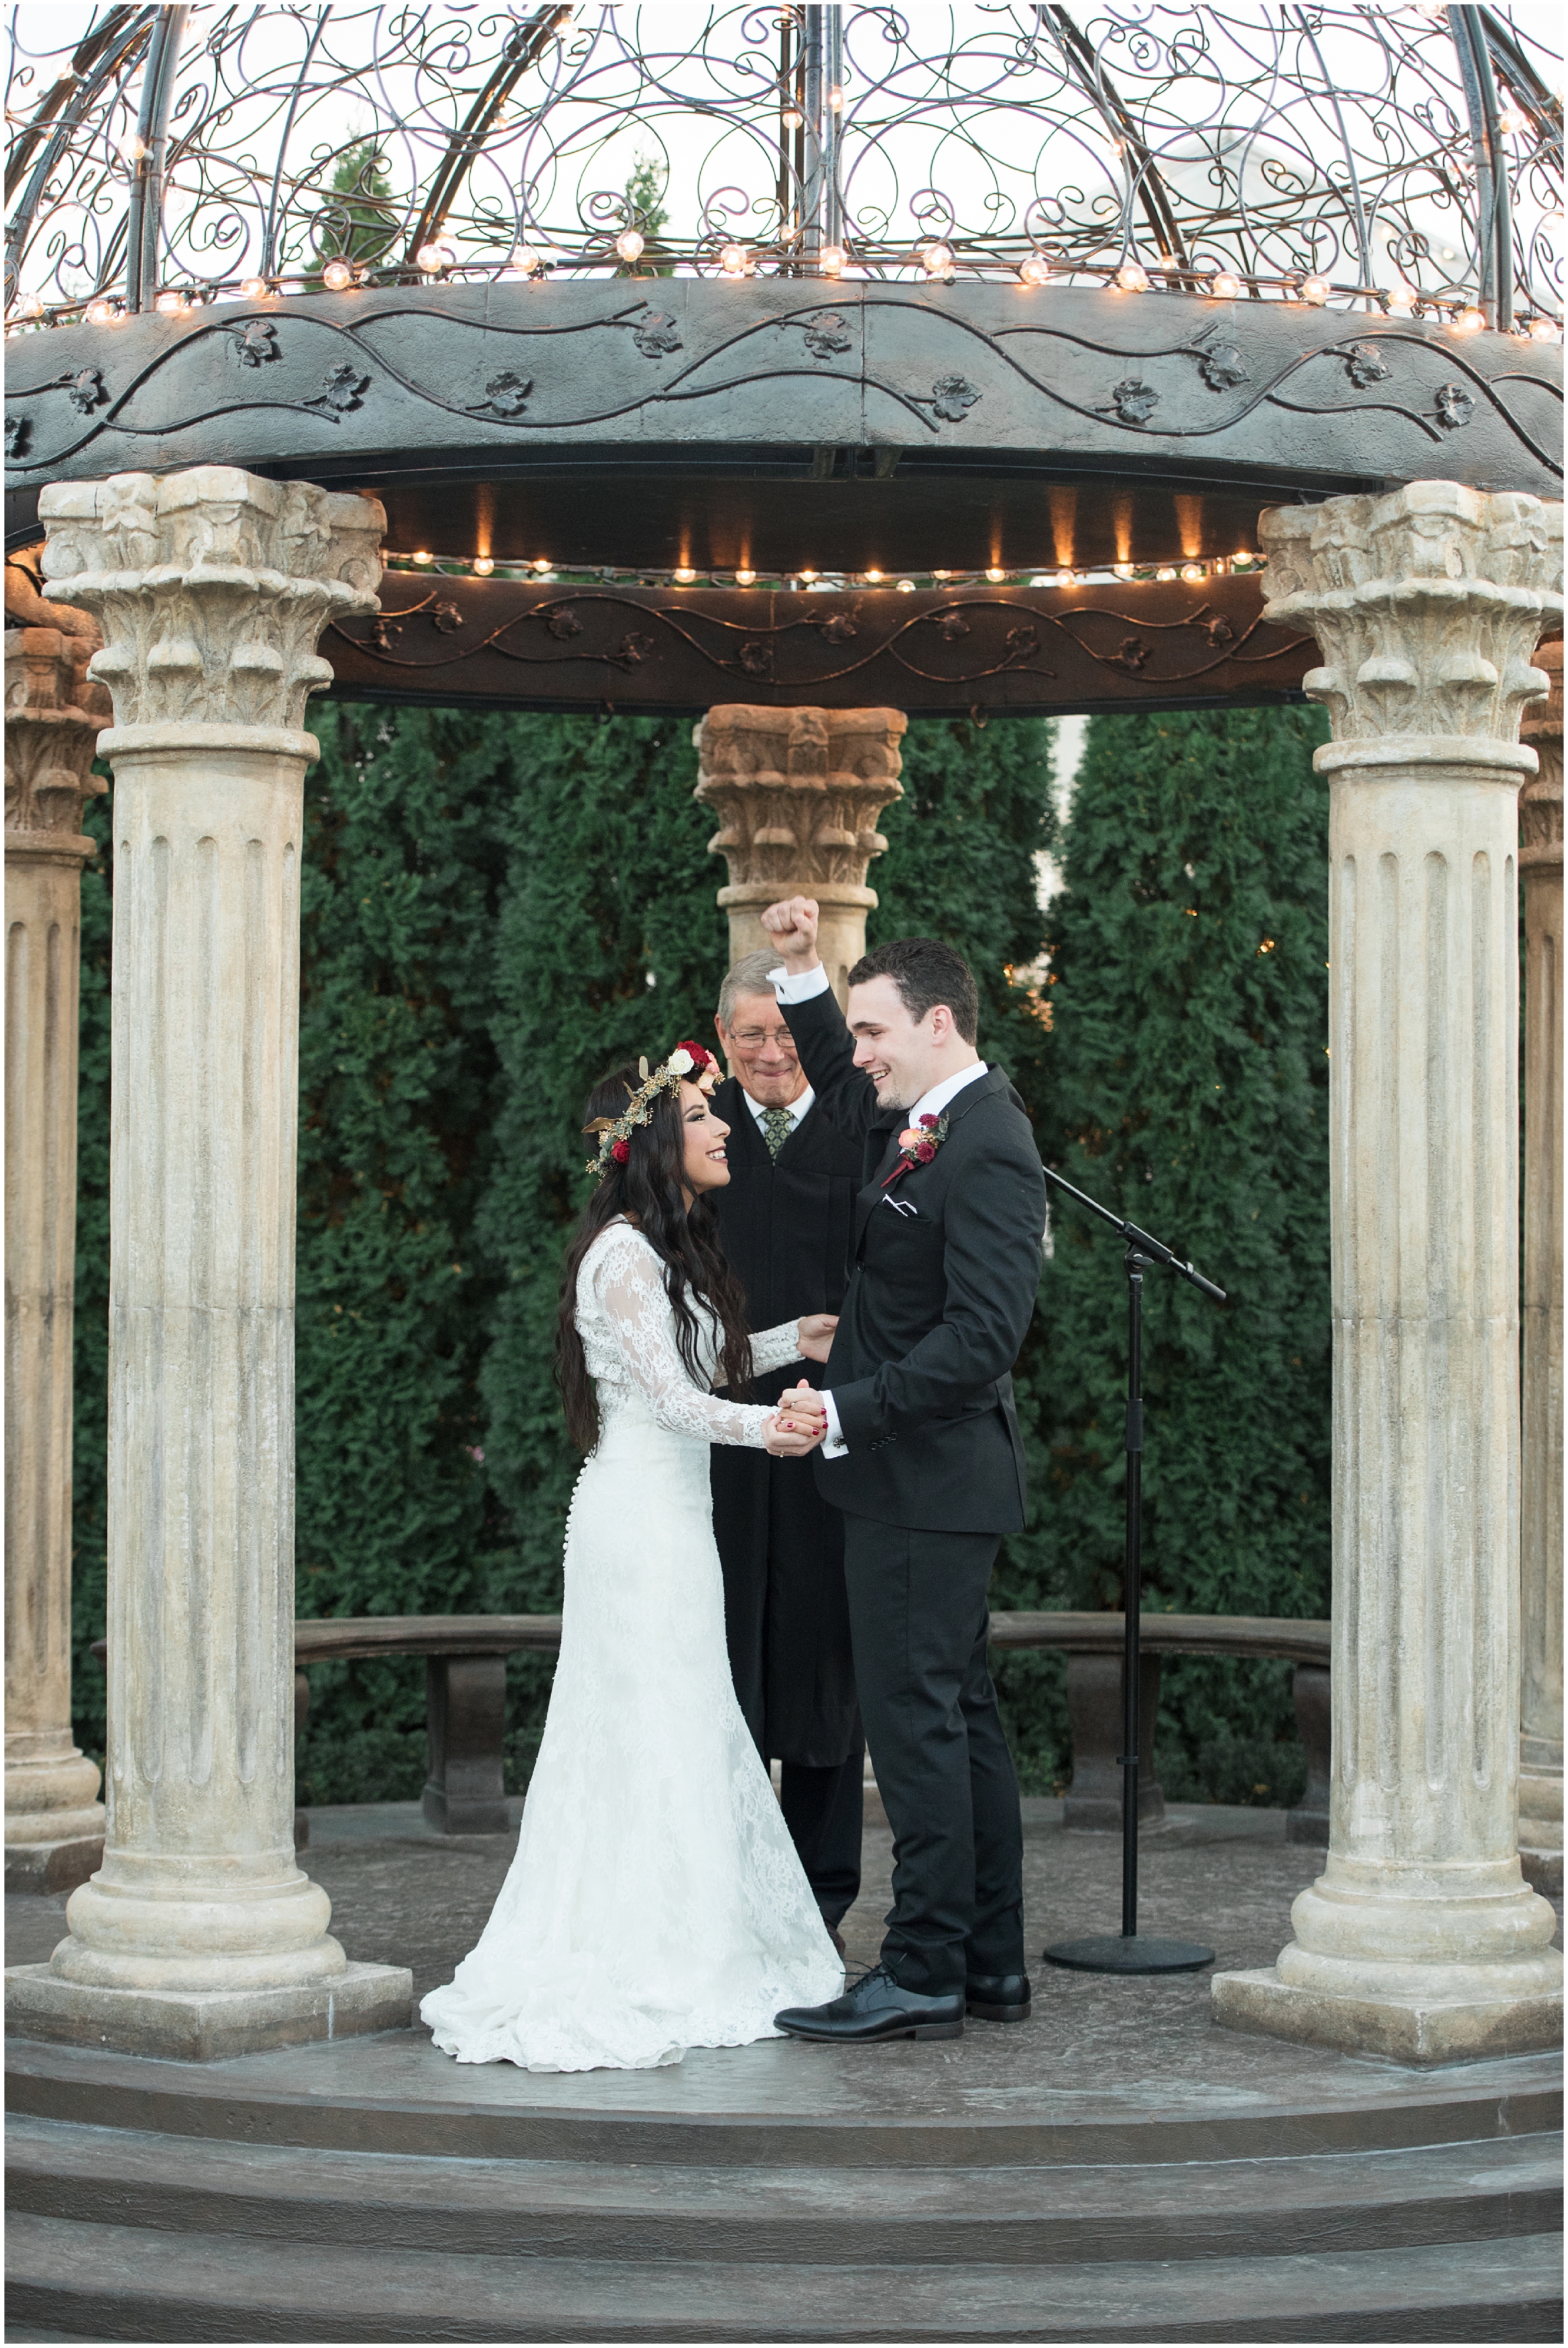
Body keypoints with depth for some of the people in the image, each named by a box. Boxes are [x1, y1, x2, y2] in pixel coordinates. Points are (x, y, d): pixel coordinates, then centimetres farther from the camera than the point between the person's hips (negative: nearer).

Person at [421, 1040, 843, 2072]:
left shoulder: (674, 1248, 14)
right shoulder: (625, 1253, -15)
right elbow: (669, 1393, -23)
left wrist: (795, 1341, 14)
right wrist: (761, 1425, -40)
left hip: (676, 1518, 10)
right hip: (639, 1517, -10)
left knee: (687, 1734, 12)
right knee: (652, 1735, -5)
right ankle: (639, 1978, 1)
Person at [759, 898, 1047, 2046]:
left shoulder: (989, 1151, -19)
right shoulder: (924, 1122, 11)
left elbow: (983, 1336, -25)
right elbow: (839, 1089, 33)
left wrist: (848, 1413, -23)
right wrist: (806, 970, 18)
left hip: (929, 1480, -10)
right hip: (924, 1483, 10)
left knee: (917, 1717, -6)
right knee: (960, 1715, 13)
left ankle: (924, 1975, -2)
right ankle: (992, 1964, 20)